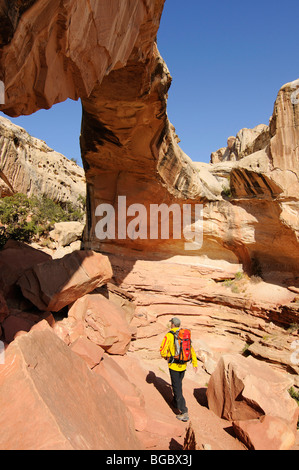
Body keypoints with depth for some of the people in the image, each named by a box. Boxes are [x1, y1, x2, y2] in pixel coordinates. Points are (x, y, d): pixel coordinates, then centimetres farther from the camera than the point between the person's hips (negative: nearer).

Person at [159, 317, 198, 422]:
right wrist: (195, 364, 11)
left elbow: (162, 350, -20)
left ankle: (184, 412, 1)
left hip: (174, 365, -6)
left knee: (177, 388, 2)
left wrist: (166, 357, 1)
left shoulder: (169, 336, -16)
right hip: (183, 365, 6)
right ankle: (176, 403, 43)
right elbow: (192, 350, 5)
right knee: (178, 384, 26)